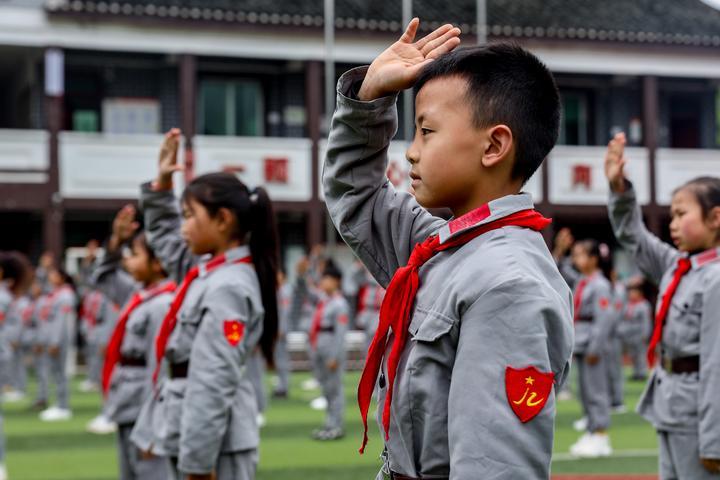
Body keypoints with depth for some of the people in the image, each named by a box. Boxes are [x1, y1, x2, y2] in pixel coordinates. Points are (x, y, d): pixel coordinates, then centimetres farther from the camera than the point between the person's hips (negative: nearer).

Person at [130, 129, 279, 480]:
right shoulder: (208, 271, 10)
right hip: (195, 431, 10)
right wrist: (162, 184, 22)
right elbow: (164, 238, 31)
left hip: (215, 439, -10)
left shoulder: (229, 288, -17)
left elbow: (214, 383, -21)